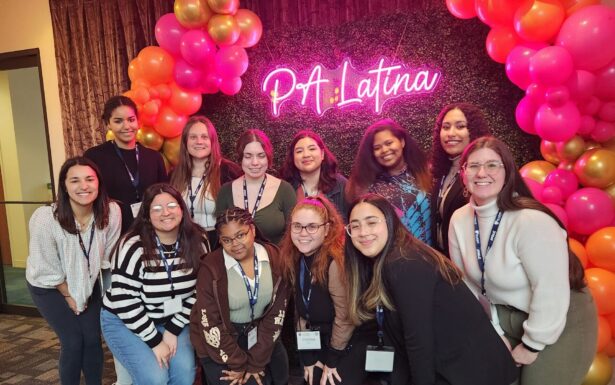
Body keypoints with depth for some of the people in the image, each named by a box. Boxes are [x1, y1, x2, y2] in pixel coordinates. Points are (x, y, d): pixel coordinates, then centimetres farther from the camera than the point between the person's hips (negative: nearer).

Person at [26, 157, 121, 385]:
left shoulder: (111, 212, -25)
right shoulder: (45, 219, -33)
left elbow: (106, 255, -7)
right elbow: (47, 269, -18)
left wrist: (86, 289, 2)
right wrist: (68, 294, -6)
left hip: (88, 282, 3)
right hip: (49, 286, -3)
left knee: (93, 338, 5)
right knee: (73, 342, -2)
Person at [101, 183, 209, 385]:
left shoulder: (197, 241, -12)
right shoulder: (133, 247, -23)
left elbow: (199, 291, -6)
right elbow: (124, 302, -21)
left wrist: (173, 330, -11)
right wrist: (155, 341, -18)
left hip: (172, 320, 3)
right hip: (124, 321, -3)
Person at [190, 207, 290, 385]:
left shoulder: (275, 259, -12)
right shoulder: (211, 268, -18)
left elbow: (276, 313, -9)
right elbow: (211, 324, -14)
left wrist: (256, 361, -11)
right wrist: (240, 364, -12)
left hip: (260, 336, 3)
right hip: (220, 344, -2)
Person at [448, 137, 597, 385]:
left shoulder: (532, 221, -28)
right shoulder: (459, 220, -8)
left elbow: (551, 292, -26)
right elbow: (467, 282, 0)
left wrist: (531, 346, -15)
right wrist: (491, 330, 3)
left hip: (559, 325, -5)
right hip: (505, 319, 5)